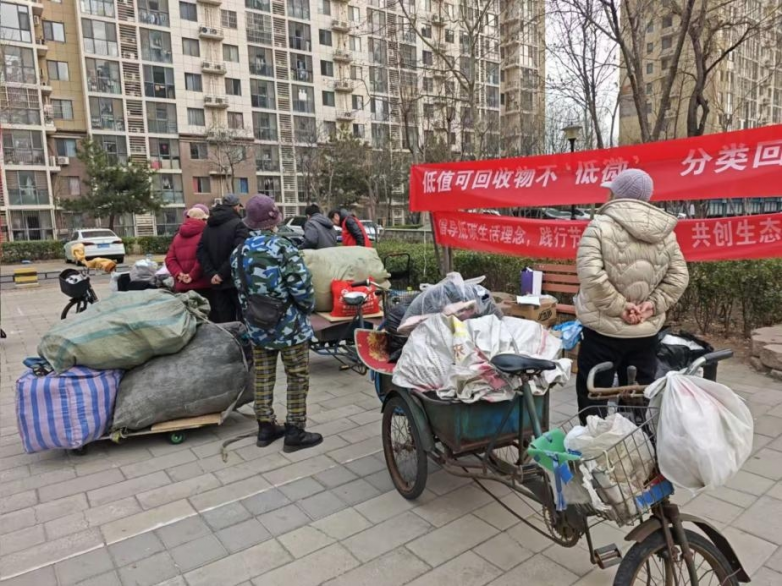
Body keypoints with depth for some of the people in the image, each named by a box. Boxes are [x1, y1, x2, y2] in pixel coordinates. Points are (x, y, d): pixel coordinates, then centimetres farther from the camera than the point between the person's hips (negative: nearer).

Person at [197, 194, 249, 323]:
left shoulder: (209, 226, 13)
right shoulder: (238, 224, -9)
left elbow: (201, 252, 5)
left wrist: (211, 274, -5)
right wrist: (222, 274, -18)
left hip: (218, 283, 6)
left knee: (224, 321, 10)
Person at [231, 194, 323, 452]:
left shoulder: (239, 252, 5)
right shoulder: (281, 246, -17)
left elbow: (240, 289, 10)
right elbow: (301, 285, -21)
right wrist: (308, 306, -3)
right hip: (289, 325, -6)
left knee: (262, 377, 15)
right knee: (298, 378, 5)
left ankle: (266, 426, 25)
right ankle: (295, 432, 11)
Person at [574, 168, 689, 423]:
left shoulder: (601, 225, -11)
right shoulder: (666, 232, 6)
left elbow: (591, 275, -21)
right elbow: (679, 277, 4)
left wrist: (618, 306, -14)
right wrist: (653, 305, -2)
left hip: (604, 329, -5)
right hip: (647, 331, 5)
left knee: (592, 395, 7)